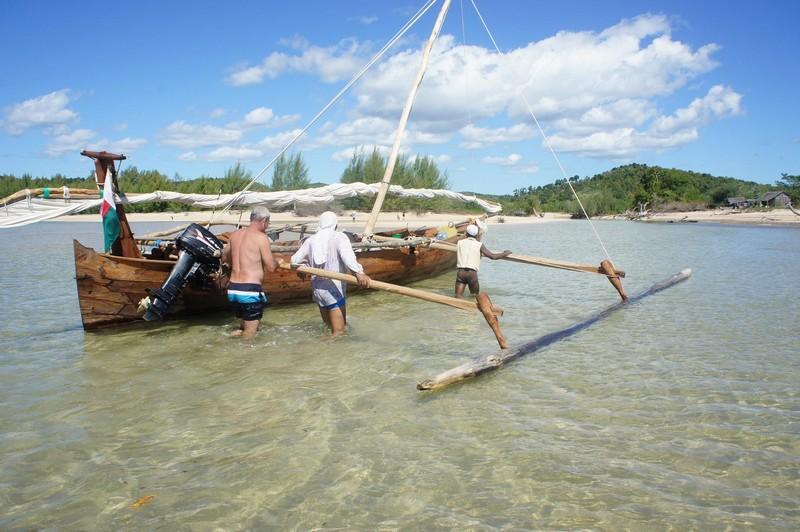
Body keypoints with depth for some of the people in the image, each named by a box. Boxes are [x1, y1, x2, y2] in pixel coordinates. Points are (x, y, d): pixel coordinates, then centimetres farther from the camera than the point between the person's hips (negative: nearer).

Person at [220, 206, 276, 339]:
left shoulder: (236, 235, 10)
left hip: (233, 289, 7)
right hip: (250, 290, -7)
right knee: (250, 334, 3)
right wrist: (277, 263, 12)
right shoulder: (261, 237, -11)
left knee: (245, 326, 24)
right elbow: (271, 267, -10)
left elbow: (225, 258, 25)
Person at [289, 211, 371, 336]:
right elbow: (347, 255, -29)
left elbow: (295, 260, 10)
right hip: (334, 290, -7)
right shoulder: (339, 237, -9)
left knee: (330, 328, 25)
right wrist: (359, 272, -44)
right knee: (338, 332, -4)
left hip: (317, 288, 7)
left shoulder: (311, 240, 7)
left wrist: (307, 264, 31)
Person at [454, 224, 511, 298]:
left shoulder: (460, 242, 15)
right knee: (475, 295, 19)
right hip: (472, 273, -1)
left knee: (458, 296, -2)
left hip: (460, 272, 1)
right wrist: (505, 254, 21)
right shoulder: (479, 245, 7)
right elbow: (493, 256, 4)